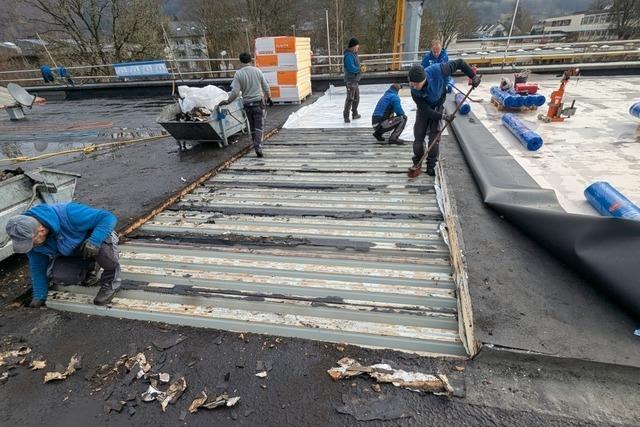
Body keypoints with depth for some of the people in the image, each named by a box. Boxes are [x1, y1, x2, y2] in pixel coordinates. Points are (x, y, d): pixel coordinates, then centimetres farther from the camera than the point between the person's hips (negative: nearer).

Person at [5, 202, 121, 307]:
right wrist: (39, 297, 1)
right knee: (56, 275, -23)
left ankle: (111, 282, -13)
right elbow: (38, 267, -3)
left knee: (101, 246, -40)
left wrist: (93, 241, -50)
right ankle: (88, 269, 11)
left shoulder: (69, 214, -37)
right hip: (71, 254, 5)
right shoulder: (29, 235, -16)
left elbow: (108, 217, -36)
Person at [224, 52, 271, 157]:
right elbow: (266, 87, 4)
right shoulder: (257, 71, -1)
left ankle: (256, 145, 23)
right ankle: (258, 147, -15)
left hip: (247, 103, 1)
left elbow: (235, 91, -11)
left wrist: (227, 101, 2)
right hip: (259, 102, -1)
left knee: (252, 127, 15)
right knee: (259, 126, -2)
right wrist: (269, 97, 20)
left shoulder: (238, 73, -5)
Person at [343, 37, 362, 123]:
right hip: (350, 81, -10)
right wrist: (360, 69, -12)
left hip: (355, 80, 10)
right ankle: (346, 116, -3)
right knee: (350, 99, -9)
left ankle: (355, 114, 28)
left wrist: (360, 68, 3)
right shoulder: (349, 55, -17)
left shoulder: (354, 54, 14)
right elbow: (351, 68, -25)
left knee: (356, 98, 17)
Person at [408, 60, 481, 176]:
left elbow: (459, 63, -18)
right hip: (424, 110, 0)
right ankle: (417, 163, 17)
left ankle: (431, 165, 5)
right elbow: (426, 110, -25)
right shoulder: (414, 91, -31)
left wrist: (473, 77, -13)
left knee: (434, 137, -7)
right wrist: (444, 116, -27)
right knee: (418, 136, -4)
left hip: (438, 107, 0)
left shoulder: (437, 71, -34)